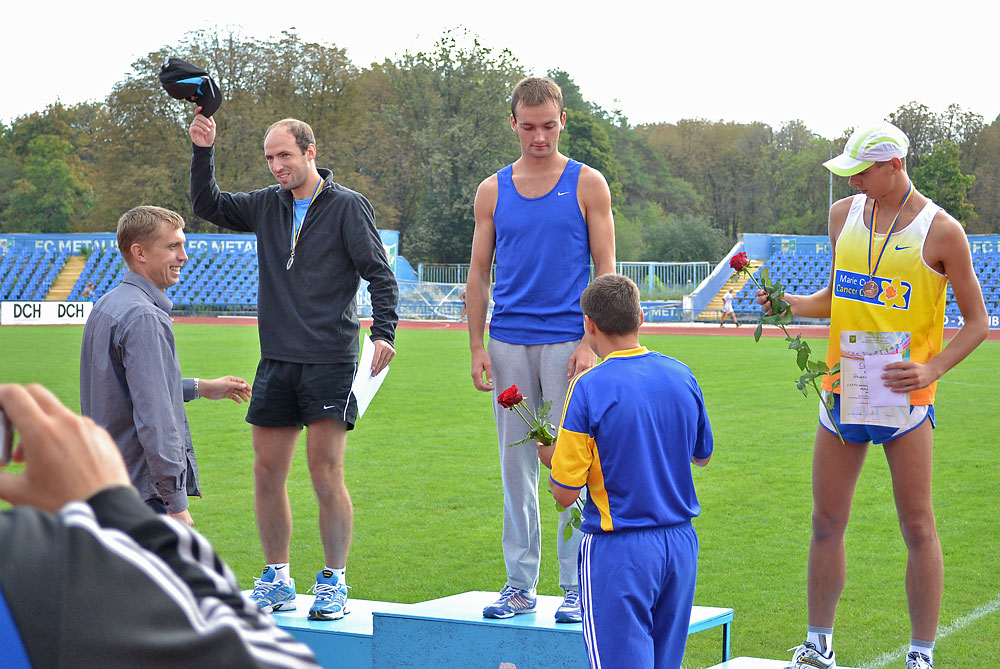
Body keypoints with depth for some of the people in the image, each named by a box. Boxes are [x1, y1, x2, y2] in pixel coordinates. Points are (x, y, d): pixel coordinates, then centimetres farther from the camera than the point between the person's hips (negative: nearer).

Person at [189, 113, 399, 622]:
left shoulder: (348, 206, -2)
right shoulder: (268, 205, 13)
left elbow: (380, 275, -5)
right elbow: (208, 205, 18)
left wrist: (383, 332, -18)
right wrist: (202, 151, 4)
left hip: (330, 361, -5)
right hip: (276, 360, 5)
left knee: (326, 475, -6)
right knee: (267, 474, 5)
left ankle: (334, 582, 3)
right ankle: (277, 580, 17)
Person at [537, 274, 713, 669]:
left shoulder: (589, 389, -14)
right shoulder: (682, 376, 2)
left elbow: (564, 494, -11)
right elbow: (702, 454, 18)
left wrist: (549, 456, 9)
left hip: (619, 550, -5)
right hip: (681, 544, 5)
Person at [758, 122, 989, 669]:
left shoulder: (941, 231, -7)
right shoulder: (844, 216, 8)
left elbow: (977, 322, -2)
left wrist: (932, 368, -17)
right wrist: (791, 304, 0)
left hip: (905, 397, -4)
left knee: (918, 528, -1)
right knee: (827, 523, 7)